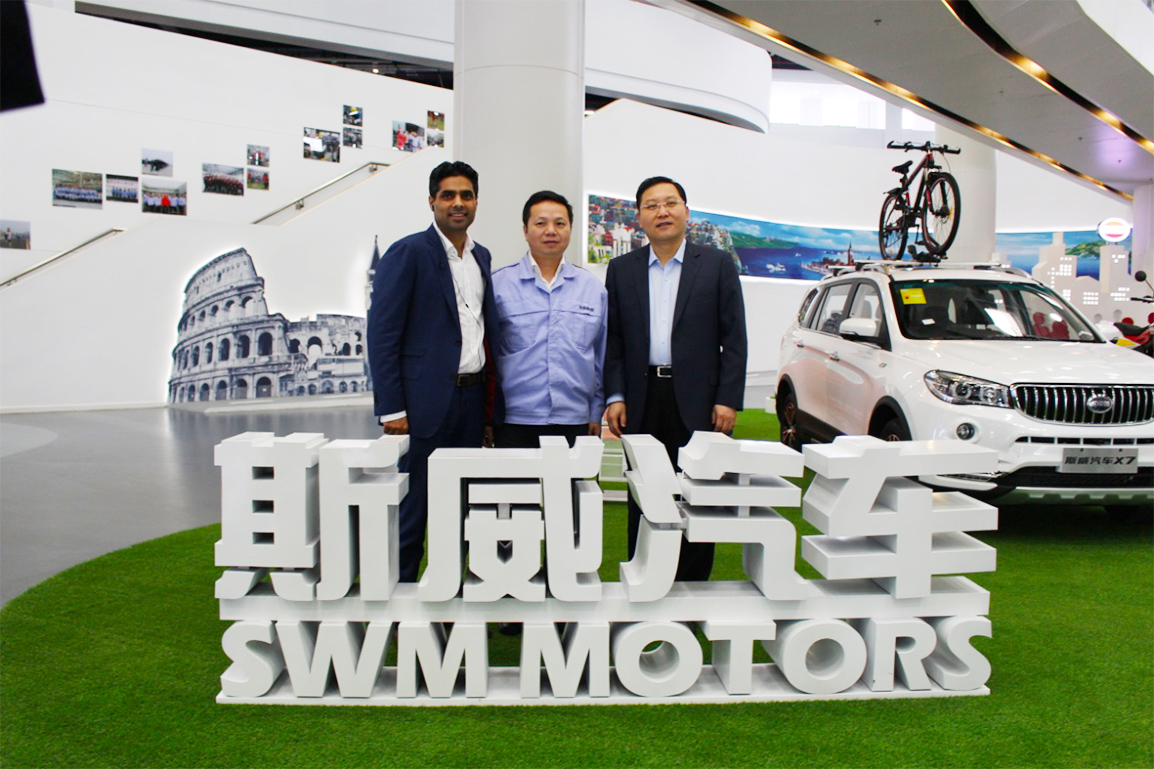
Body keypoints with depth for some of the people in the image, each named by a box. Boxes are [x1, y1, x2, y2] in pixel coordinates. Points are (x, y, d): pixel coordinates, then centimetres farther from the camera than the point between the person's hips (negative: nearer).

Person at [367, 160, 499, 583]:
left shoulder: (482, 257, 14)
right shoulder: (407, 253, -6)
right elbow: (382, 334, -10)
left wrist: (492, 402, 10)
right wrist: (391, 409, -14)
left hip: (471, 399, 6)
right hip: (424, 401, -6)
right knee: (411, 510, 2)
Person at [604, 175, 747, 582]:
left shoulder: (718, 265, 4)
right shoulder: (622, 269, 9)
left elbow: (734, 338, 1)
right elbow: (613, 339, 8)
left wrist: (728, 399, -7)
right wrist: (615, 396, -1)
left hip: (698, 402, -1)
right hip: (643, 400, 2)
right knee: (643, 502, 9)